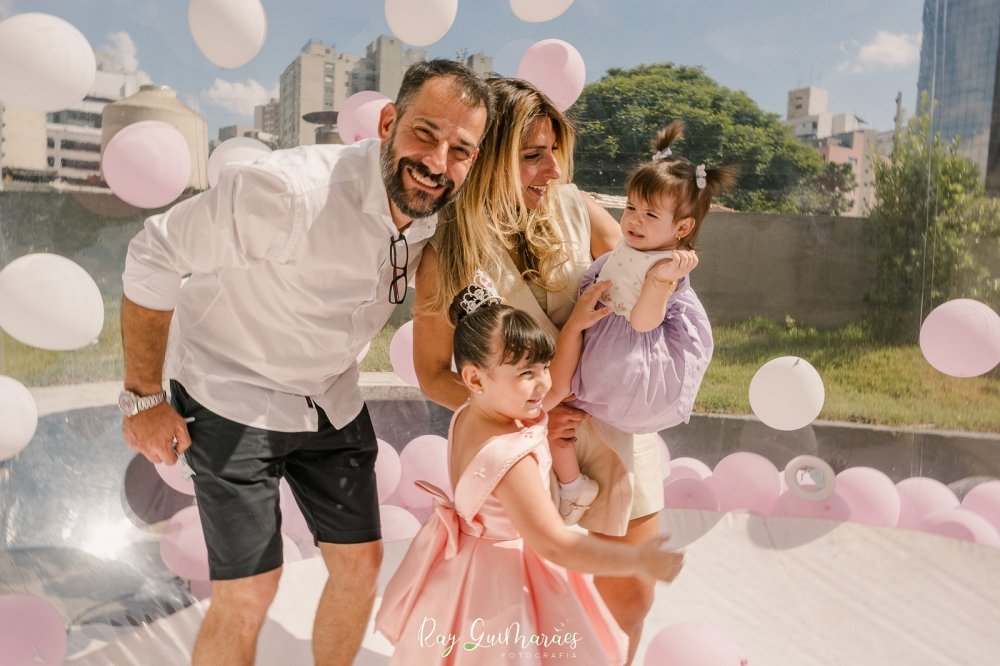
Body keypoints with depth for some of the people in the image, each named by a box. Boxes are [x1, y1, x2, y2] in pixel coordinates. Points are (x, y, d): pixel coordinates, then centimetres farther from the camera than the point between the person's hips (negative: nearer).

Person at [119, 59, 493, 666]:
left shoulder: (439, 216, -12)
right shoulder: (291, 190, -32)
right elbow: (154, 258, -21)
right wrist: (144, 398, -15)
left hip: (332, 399, 6)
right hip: (234, 397, -5)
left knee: (360, 563, 11)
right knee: (249, 593, -5)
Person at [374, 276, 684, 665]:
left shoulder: (467, 415, -9)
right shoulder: (509, 457, -36)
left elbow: (558, 386, 2)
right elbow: (555, 546, -32)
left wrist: (576, 324, 0)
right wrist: (637, 560, -26)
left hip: (464, 562, 9)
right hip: (499, 578, -9)